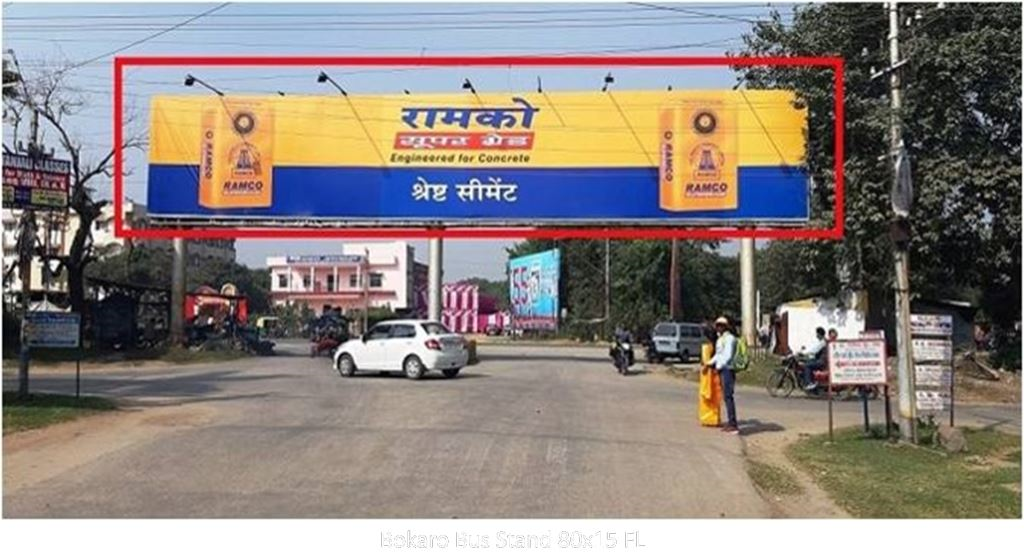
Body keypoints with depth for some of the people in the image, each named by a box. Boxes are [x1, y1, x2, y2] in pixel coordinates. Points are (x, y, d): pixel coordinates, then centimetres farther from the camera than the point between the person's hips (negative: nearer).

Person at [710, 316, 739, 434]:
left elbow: (728, 355, -17)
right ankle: (730, 423, 14)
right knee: (726, 396, 10)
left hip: (727, 369, -9)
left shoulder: (729, 338, -10)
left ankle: (733, 424, -11)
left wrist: (719, 366, -17)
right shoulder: (720, 339, 20)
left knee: (728, 396, -11)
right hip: (721, 369, 9)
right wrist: (710, 363, 16)